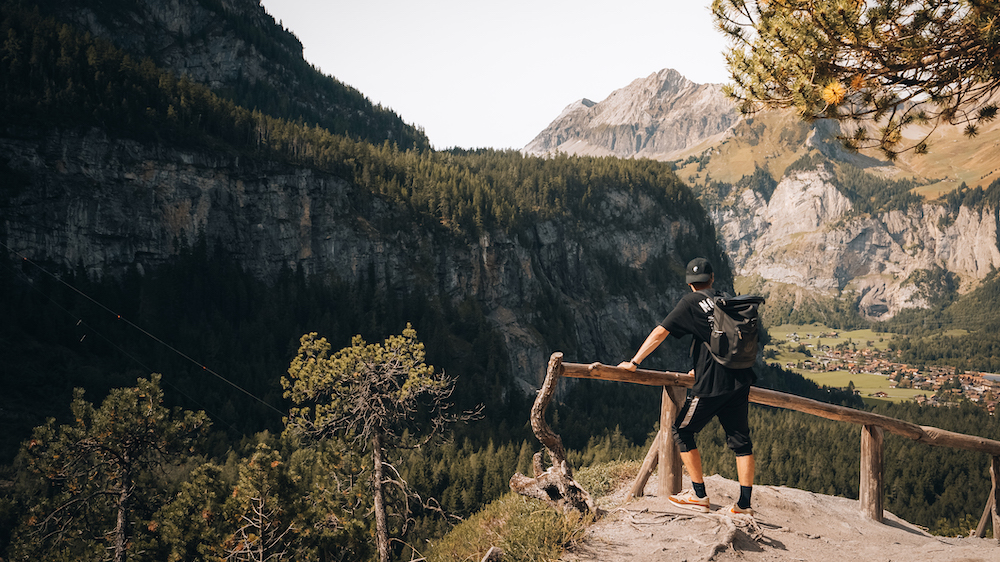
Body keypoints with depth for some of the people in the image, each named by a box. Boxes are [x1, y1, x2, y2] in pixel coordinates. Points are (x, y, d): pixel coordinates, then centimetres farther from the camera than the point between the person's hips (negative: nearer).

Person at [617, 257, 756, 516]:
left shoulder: (692, 301, -1)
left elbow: (660, 332, -6)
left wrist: (633, 362, -2)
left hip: (712, 383, -6)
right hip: (740, 380, 6)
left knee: (682, 431, 8)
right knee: (741, 440, 11)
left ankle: (699, 495, 11)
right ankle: (744, 504, 11)